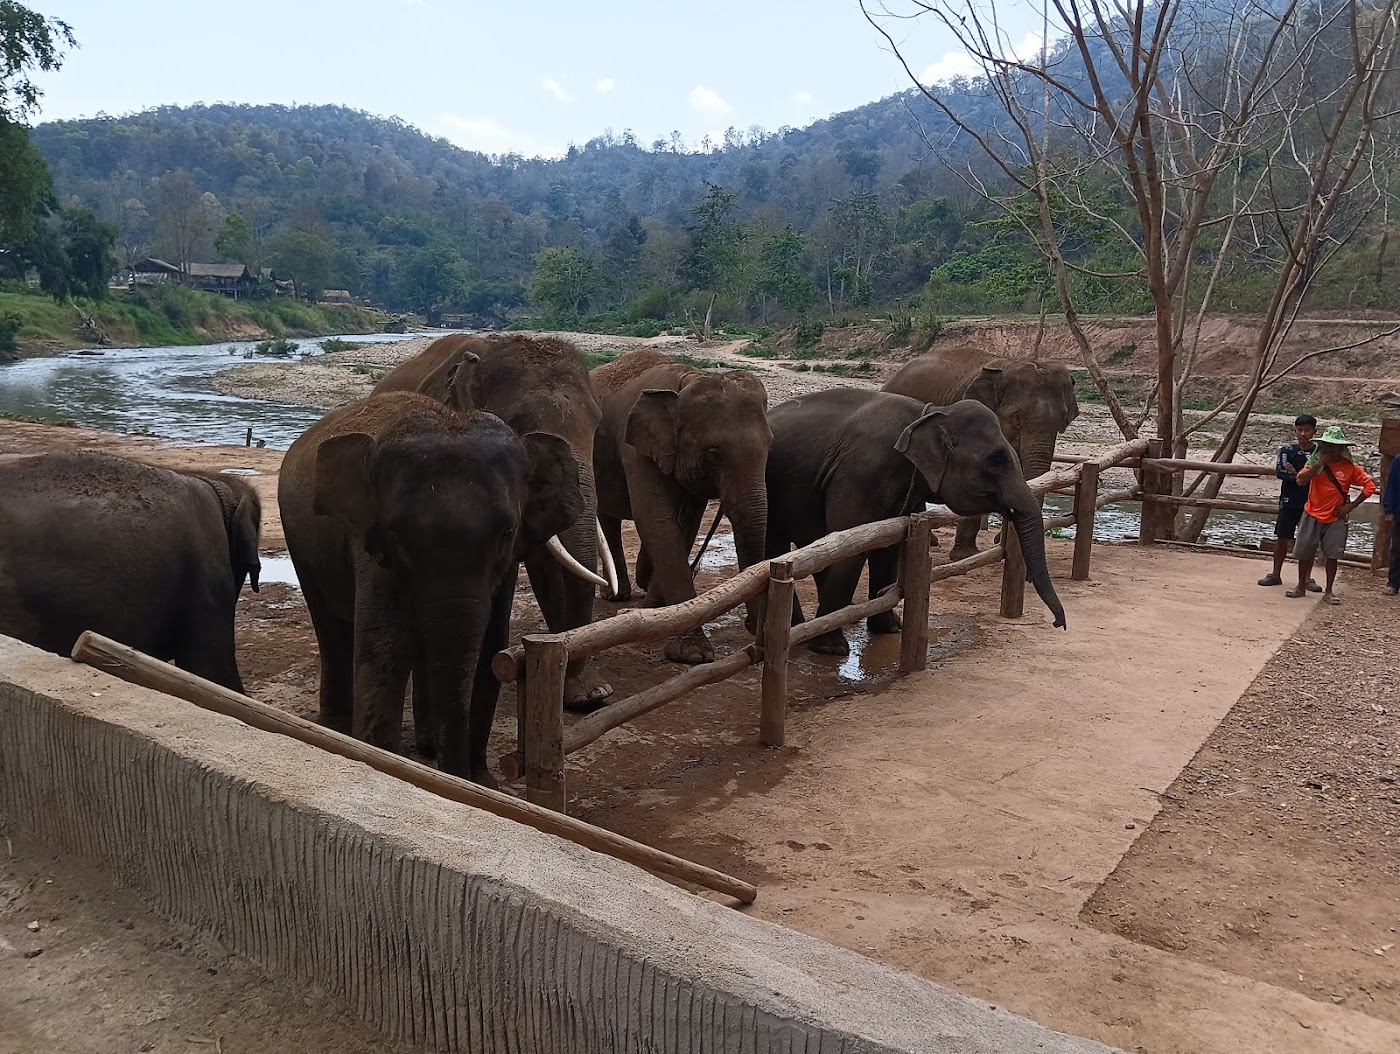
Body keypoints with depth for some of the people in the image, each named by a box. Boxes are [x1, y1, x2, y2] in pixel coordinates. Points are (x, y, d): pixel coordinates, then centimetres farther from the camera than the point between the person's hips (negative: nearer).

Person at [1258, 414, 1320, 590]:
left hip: (1310, 502, 0)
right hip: (1289, 501, 0)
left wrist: (1294, 472, -14)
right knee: (1282, 537, 5)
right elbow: (1279, 471, -12)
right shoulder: (1287, 450, 0)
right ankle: (1276, 574, 15)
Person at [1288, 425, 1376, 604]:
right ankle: (1301, 587, 19)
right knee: (1305, 552, 4)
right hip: (1313, 515, 1)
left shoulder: (1350, 467, -4)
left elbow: (1370, 486, -2)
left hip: (1336, 518, -1)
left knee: (1332, 554, 0)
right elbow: (1301, 480, -18)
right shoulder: (1314, 462, -3)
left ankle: (1328, 592, 10)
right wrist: (1319, 463, -22)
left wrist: (1351, 506, -7)